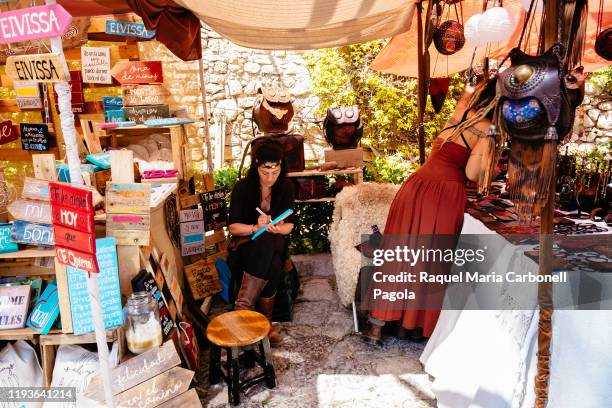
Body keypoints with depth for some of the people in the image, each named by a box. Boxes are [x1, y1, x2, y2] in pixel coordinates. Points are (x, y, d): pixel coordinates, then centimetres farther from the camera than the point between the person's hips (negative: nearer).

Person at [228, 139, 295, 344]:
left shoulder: (286, 187, -4)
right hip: (247, 243, -2)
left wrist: (279, 229, -23)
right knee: (272, 266, -37)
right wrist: (255, 227, -28)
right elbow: (233, 227, -9)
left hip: (274, 243, 2)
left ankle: (244, 305, -27)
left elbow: (289, 224, 1)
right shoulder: (243, 187, -11)